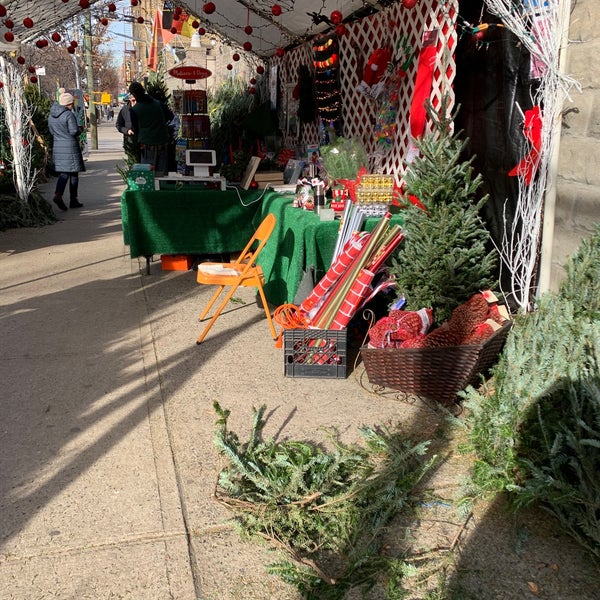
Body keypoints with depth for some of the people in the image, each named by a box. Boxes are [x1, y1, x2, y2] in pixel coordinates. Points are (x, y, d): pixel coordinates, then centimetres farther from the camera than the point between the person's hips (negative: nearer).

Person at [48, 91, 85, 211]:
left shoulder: (51, 116, 10)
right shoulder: (69, 114, -13)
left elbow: (52, 131, 15)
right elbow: (74, 131, -16)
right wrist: (80, 129, 5)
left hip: (57, 146, 6)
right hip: (70, 147, -6)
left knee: (63, 173, 8)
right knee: (74, 174, 4)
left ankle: (58, 194, -14)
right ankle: (73, 200, 8)